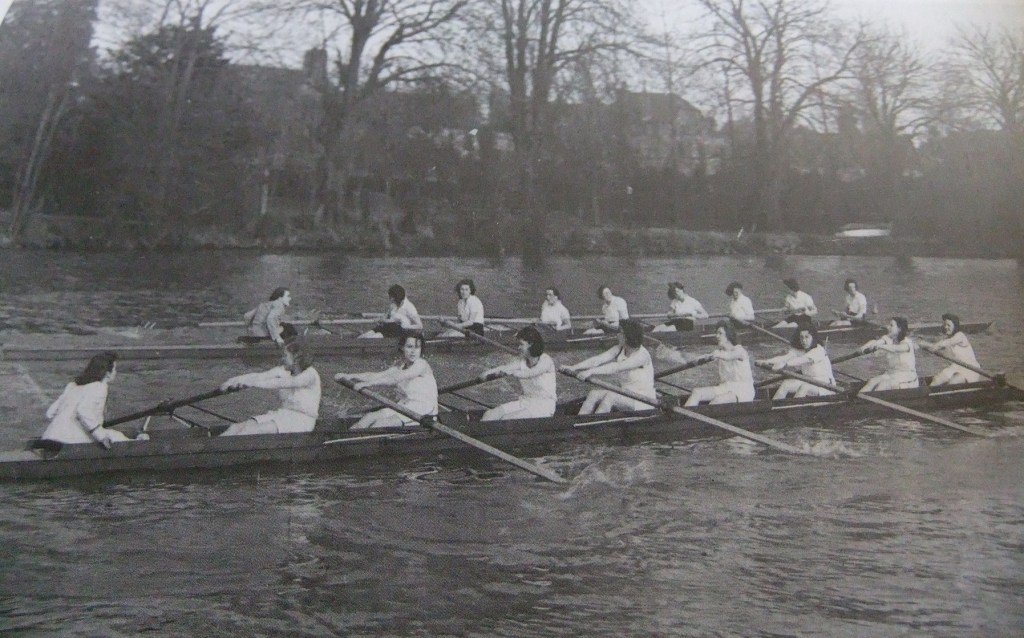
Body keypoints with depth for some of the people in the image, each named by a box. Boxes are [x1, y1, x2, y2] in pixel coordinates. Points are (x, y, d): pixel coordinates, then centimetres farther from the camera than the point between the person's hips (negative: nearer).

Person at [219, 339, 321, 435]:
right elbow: (260, 376, -5)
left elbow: (282, 383, -24)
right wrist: (234, 380, -19)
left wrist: (254, 383, -28)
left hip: (302, 419, -7)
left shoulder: (310, 374, -12)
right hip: (283, 414, 7)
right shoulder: (283, 370, 9)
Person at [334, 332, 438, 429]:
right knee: (369, 418, -8)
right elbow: (379, 375, -1)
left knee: (380, 424, -23)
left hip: (423, 413, -8)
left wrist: (368, 383, -35)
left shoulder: (421, 364, -15)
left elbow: (395, 378, -28)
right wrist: (350, 376, -12)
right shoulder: (400, 365, 10)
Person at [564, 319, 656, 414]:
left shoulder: (642, 355, -20)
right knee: (593, 394, -15)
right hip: (625, 394, 7)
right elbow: (598, 359, -7)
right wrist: (574, 367, -19)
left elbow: (617, 367, -32)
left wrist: (591, 371, -39)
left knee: (610, 397, -32)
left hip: (643, 400, -7)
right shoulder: (620, 350, 3)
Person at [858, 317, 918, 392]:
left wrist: (880, 346, -47)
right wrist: (865, 346, -39)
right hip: (891, 373, 5)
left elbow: (896, 348, -32)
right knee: (872, 381, -20)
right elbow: (875, 341, -17)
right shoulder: (888, 339, 4)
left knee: (883, 383, -30)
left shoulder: (907, 342, -11)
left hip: (907, 376, -5)